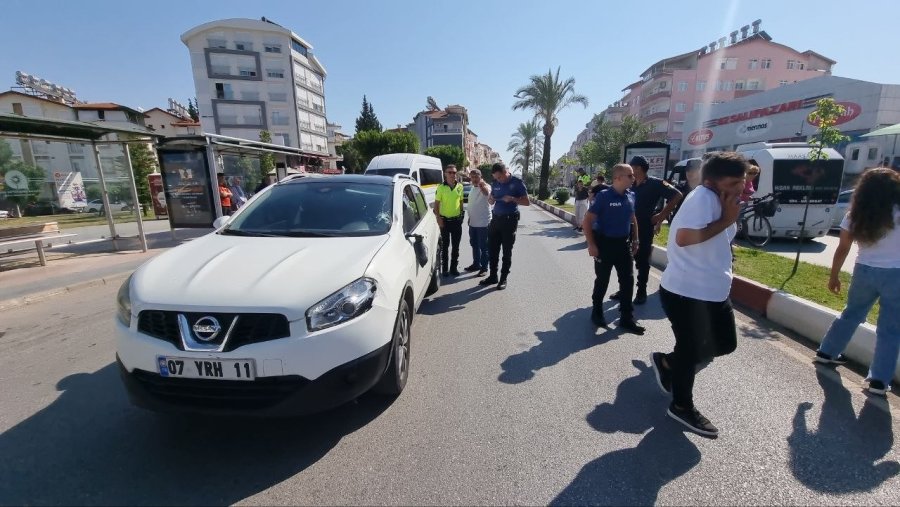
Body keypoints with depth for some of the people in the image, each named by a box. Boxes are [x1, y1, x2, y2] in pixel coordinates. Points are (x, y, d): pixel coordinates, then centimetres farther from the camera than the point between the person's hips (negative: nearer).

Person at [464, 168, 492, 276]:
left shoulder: (485, 187, -13)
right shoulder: (472, 188, 13)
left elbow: (486, 192, -39)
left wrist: (481, 184, -52)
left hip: (483, 223, -8)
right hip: (473, 223, 8)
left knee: (483, 247, 0)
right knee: (474, 245, 18)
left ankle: (484, 268, 10)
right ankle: (476, 264, 32)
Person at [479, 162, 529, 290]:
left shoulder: (517, 183, -8)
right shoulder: (495, 183, 6)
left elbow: (527, 202, -7)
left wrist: (512, 199, -21)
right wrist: (490, 199, -7)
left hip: (510, 220, -5)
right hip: (495, 218, 5)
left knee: (507, 251, 4)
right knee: (492, 249, 9)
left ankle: (503, 279, 14)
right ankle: (493, 276, 22)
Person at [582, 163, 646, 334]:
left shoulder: (631, 195, 2)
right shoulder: (604, 196, -15)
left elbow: (632, 218, 16)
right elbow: (587, 221, -14)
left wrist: (635, 239, 13)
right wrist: (591, 244, -17)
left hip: (623, 243, 5)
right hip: (605, 243, -5)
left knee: (628, 280, 6)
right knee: (602, 280, 7)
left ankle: (627, 318, 18)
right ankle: (597, 312, 27)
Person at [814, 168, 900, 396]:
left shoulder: (854, 216, -3)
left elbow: (842, 249, 2)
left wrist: (833, 276, 9)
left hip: (864, 272, 3)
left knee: (851, 314, 23)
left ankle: (827, 352, 33)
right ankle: (879, 380, 9)